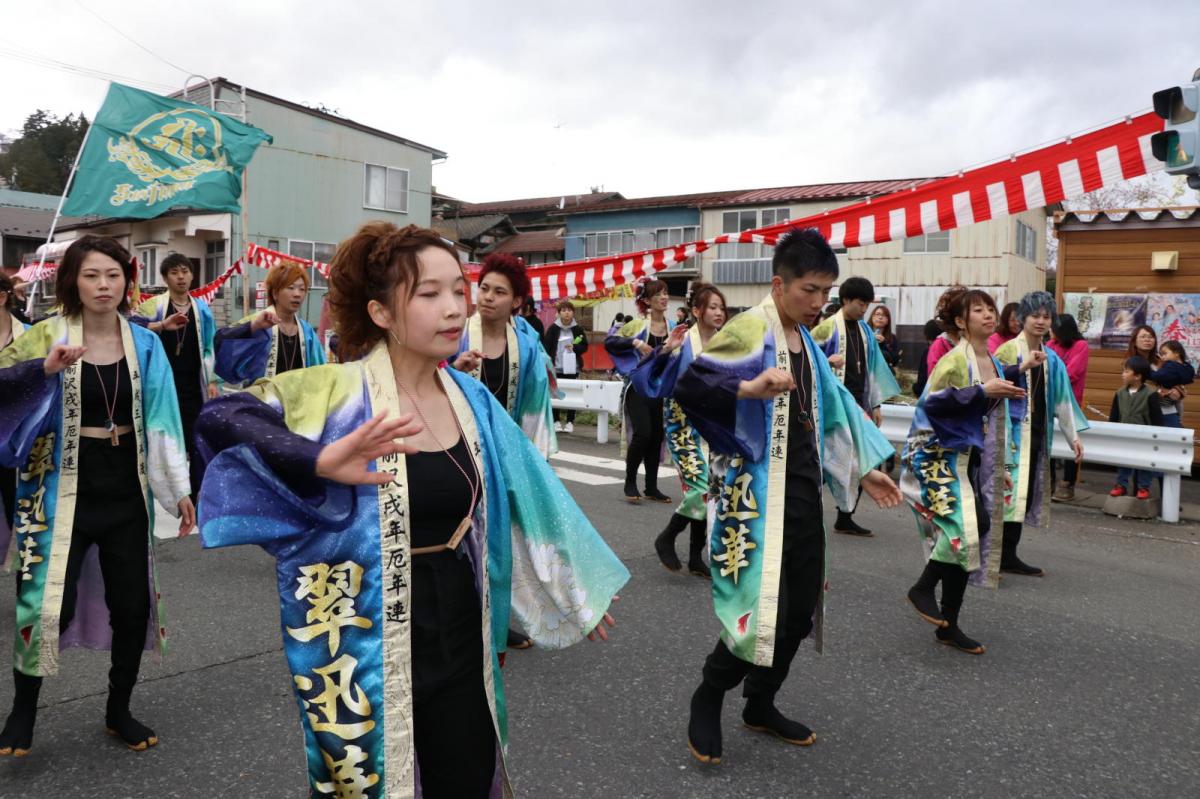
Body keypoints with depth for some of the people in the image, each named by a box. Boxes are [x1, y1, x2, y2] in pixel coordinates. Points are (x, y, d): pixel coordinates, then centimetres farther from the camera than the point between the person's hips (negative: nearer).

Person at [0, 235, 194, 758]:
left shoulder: (145, 344, 2)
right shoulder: (49, 335, -5)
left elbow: (161, 421, 4)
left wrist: (179, 490, 3)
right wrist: (46, 367, -33)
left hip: (126, 493, 3)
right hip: (64, 492, -2)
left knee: (133, 605, 7)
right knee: (50, 604, -3)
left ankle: (118, 711, 28)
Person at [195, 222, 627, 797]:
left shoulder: (472, 399, 1)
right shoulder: (340, 392, -14)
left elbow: (527, 497, 11)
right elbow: (219, 417, -26)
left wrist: (576, 588, 19)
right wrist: (322, 462, -42)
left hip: (459, 639, 5)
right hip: (367, 652, -4)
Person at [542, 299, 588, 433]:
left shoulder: (578, 329, 3)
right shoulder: (553, 328, 0)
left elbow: (585, 346, 7)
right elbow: (546, 347, 1)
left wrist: (574, 347, -12)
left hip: (572, 367, 0)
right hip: (556, 367, 0)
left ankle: (570, 422, 11)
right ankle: (556, 421, 14)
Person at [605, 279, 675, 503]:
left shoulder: (673, 327, 7)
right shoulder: (638, 324, -5)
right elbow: (609, 343, -6)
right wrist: (635, 342, -18)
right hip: (638, 386, -5)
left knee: (656, 437, 7)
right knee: (642, 433, -15)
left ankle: (651, 487, 18)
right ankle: (630, 482, 3)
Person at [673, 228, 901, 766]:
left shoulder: (805, 339, 12)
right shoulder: (748, 329, -13)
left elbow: (830, 409, 21)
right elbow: (687, 385, -23)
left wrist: (862, 470, 21)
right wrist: (749, 389, -38)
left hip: (803, 489, 8)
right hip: (758, 490, -8)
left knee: (800, 606, 12)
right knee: (763, 605, -8)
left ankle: (760, 705, 30)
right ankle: (708, 698, 16)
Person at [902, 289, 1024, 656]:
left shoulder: (993, 363, 12)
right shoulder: (955, 359, -12)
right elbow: (931, 401, -23)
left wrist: (999, 468, 20)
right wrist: (982, 391, -24)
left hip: (973, 459, 8)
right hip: (943, 455, -8)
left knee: (969, 533, 7)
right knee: (968, 526, -23)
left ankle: (948, 625, 16)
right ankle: (923, 588, 0)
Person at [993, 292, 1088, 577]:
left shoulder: (1051, 359, 14)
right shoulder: (1008, 350, -5)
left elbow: (1062, 399, 15)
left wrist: (1074, 436, 13)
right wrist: (1023, 368, -26)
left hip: (1037, 435, 7)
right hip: (1011, 432, -6)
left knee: (1024, 495, 8)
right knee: (1008, 493, -11)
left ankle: (1008, 555, 15)